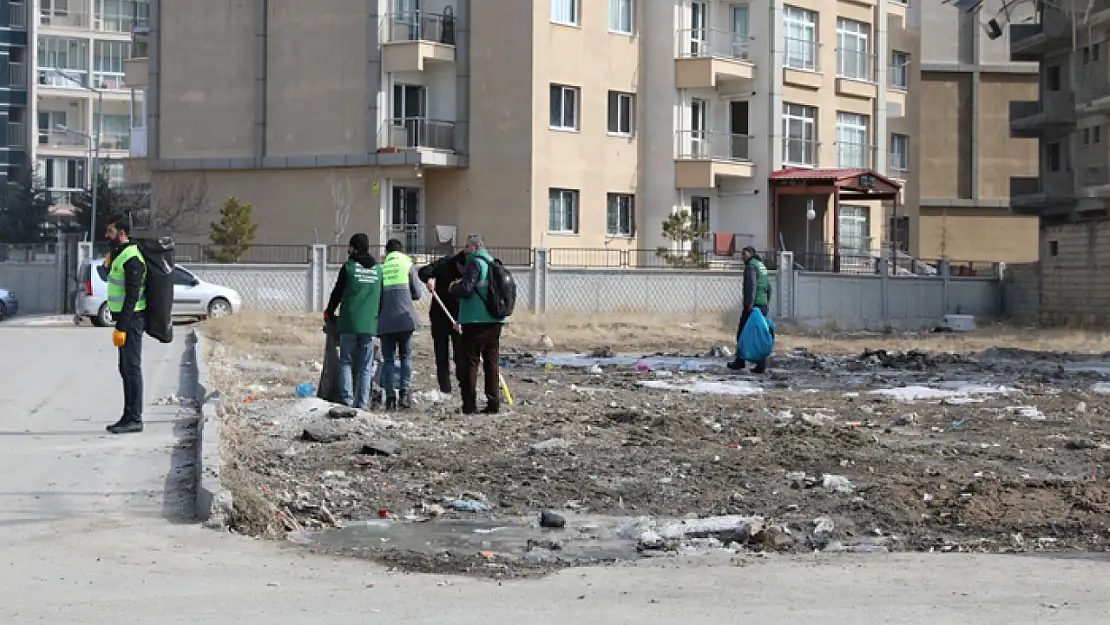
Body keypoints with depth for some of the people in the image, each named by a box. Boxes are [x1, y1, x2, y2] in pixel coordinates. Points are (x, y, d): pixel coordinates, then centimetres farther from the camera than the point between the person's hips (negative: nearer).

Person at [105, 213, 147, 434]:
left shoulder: (131, 259, -19)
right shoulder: (120, 253, 13)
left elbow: (132, 297, -23)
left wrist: (121, 328, -24)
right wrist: (110, 262, 8)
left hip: (132, 319, -10)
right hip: (125, 318, 10)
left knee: (132, 368, -7)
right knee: (126, 369, 13)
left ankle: (135, 419, -4)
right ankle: (129, 416, 19)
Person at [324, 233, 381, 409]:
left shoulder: (349, 267, -3)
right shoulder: (378, 269, 8)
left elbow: (337, 292, 2)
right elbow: (382, 297, 14)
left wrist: (329, 313, 17)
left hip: (349, 322, -3)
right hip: (370, 323, 3)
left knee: (346, 361, 5)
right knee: (366, 365, 6)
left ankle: (346, 397, -5)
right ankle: (363, 401, 2)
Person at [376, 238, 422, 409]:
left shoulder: (381, 268, 8)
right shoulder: (408, 265, 3)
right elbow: (417, 294, 5)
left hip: (385, 320, 1)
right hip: (405, 317, -1)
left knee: (388, 359, 7)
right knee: (406, 356, 10)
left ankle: (390, 397, 2)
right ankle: (404, 392, -5)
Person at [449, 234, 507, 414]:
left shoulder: (475, 263, -10)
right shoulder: (493, 263, 16)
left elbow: (465, 289, -19)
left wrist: (453, 287, 2)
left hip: (476, 321, -8)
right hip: (495, 320, 8)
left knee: (470, 362, -3)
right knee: (491, 362, 11)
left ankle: (469, 405, -5)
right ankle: (493, 404, 10)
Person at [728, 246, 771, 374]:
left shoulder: (751, 266, -8)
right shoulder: (762, 266, 20)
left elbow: (751, 285, -21)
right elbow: (768, 287, 22)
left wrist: (749, 304, -27)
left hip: (753, 304, -8)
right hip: (763, 304, 8)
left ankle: (740, 362, 6)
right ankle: (761, 365, 1)